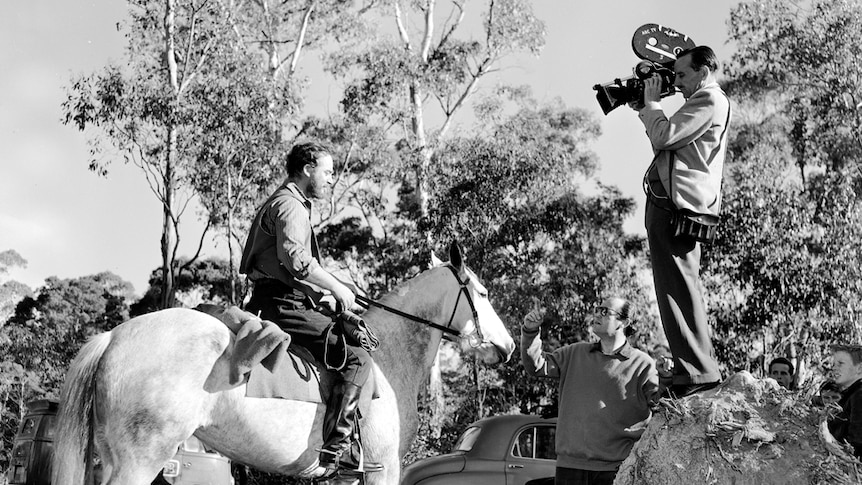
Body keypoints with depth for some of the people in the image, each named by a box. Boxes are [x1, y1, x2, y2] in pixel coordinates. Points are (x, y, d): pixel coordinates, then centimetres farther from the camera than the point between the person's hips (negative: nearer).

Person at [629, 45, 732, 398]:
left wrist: (651, 102, -1)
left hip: (676, 205, -11)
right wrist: (644, 110, 21)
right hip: (669, 202, 11)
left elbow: (664, 137, -17)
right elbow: (665, 144, 28)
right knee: (678, 288, 15)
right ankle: (699, 367, 23)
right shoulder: (702, 101, 25)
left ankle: (698, 372, -9)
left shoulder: (710, 100, -8)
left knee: (678, 288, -11)